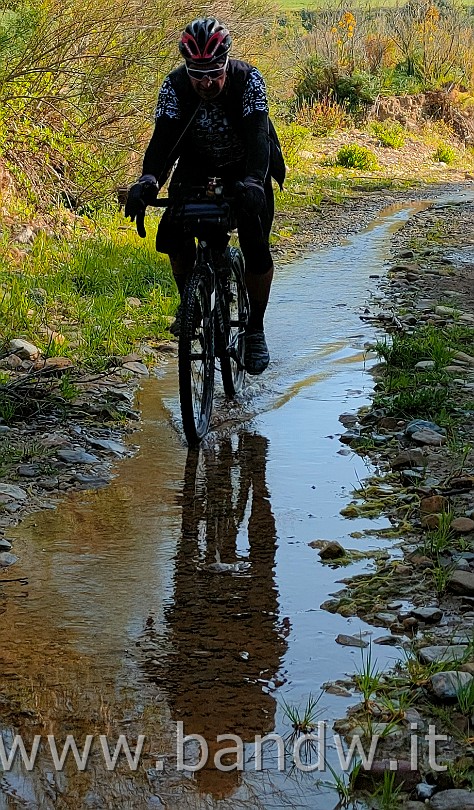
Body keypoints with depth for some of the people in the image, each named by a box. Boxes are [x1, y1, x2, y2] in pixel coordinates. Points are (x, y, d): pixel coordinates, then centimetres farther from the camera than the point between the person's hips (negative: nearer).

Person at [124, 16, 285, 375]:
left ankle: (255, 329, 5)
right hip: (197, 164, 2)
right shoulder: (175, 86, -24)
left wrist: (253, 182, -59)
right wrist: (148, 180, -53)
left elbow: (257, 137, -39)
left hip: (246, 167, -2)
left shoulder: (248, 80, -29)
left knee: (256, 249, -15)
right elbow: (163, 137, -32)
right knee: (173, 234, -18)